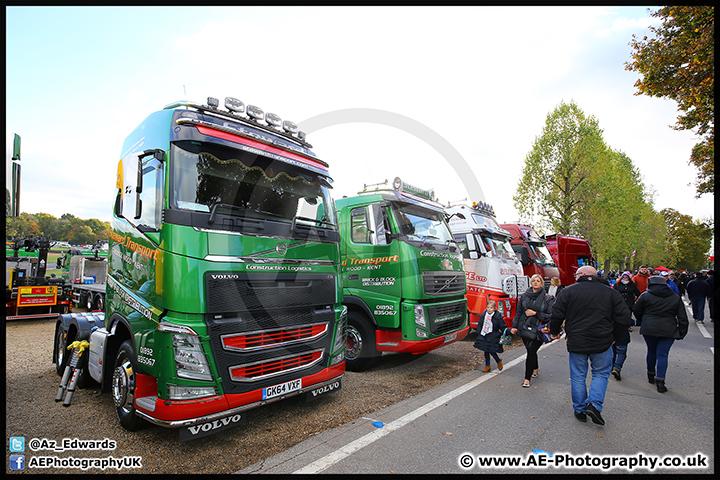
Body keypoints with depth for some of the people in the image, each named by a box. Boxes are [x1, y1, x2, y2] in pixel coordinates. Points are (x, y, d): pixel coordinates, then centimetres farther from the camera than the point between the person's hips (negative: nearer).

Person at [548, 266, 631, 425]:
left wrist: (555, 332, 12)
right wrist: (614, 337, 15)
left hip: (576, 343, -1)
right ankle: (594, 405, 1)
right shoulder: (611, 293, 1)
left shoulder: (568, 291, -5)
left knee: (578, 377, 12)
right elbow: (623, 318, 2)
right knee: (601, 374, 17)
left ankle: (580, 410, 19)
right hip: (602, 343, 1)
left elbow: (556, 315, -4)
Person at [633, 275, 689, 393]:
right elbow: (683, 318, 5)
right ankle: (660, 381, -6)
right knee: (663, 354, 2)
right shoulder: (676, 298, 7)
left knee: (651, 352, 15)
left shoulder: (646, 296, -2)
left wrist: (642, 323, 20)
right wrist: (681, 333, 8)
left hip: (649, 330, -1)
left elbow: (636, 311, 3)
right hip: (668, 331, 1)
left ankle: (651, 375, 29)